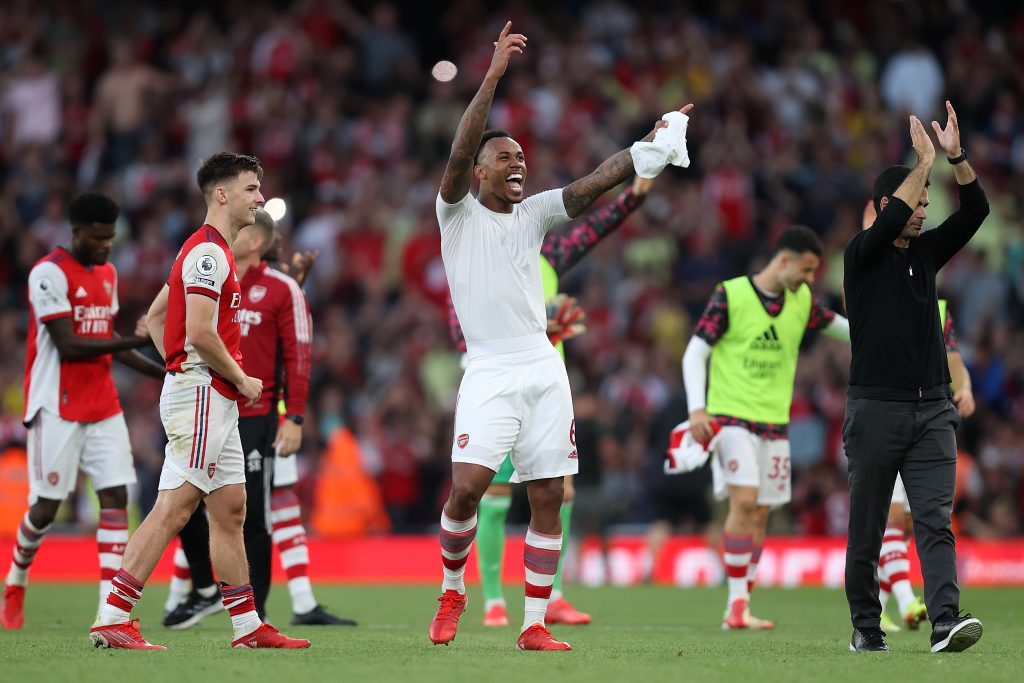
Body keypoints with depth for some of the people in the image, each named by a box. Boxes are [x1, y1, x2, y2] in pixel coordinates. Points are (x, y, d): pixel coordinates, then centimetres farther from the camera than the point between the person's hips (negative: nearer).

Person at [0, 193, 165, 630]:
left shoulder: (107, 274, 12)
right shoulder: (50, 273, -13)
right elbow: (68, 346, -18)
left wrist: (162, 373, 12)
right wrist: (137, 340, -22)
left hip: (103, 409, 7)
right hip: (58, 409, -7)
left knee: (116, 497, -6)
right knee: (47, 506, -1)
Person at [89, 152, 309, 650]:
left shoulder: (213, 251, 19)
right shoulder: (208, 252, -13)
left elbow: (155, 316, 25)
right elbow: (200, 333, -21)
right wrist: (241, 379, -9)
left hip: (215, 402, 11)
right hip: (202, 394, -11)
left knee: (231, 509, 11)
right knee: (173, 509, -13)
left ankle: (248, 626, 14)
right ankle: (112, 619, -14)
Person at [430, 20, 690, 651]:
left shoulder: (534, 214, 15)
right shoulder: (459, 213, 3)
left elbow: (597, 182, 8)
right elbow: (461, 150, -13)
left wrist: (651, 143, -5)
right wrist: (495, 74, -21)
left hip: (544, 369, 5)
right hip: (490, 372, -5)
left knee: (549, 498, 0)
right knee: (467, 486, -17)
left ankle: (535, 624, 5)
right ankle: (452, 591, 8)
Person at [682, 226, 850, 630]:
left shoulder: (802, 301, 8)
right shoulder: (730, 296, -8)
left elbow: (839, 327, 25)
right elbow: (695, 354, -7)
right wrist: (697, 409, -18)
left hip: (775, 423, 6)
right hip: (730, 417, -6)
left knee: (760, 514, 4)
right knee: (744, 500, -20)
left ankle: (739, 611, 10)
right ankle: (737, 601, -15)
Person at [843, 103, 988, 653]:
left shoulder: (926, 252, 12)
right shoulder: (862, 255, -3)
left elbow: (975, 211, 2)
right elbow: (890, 221, -24)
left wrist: (955, 155, -11)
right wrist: (923, 161, -19)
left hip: (931, 410, 4)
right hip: (876, 410, -4)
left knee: (935, 521, -10)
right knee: (866, 530, 4)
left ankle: (945, 622, -22)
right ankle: (865, 628, 16)